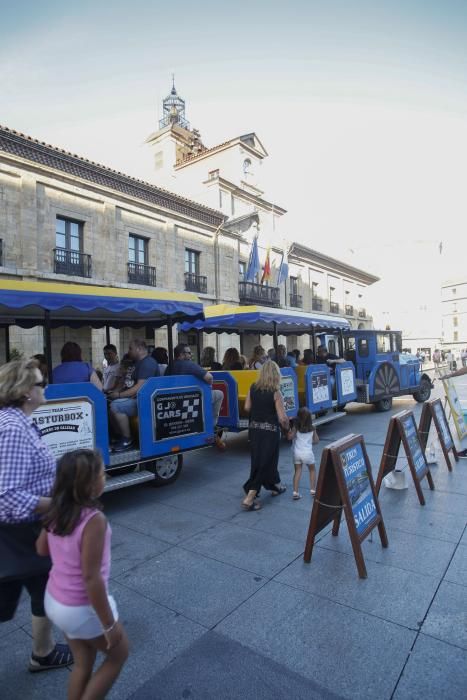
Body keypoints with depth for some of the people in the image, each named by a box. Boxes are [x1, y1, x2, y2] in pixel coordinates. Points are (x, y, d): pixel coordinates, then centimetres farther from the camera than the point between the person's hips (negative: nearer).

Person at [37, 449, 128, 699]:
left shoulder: (55, 511, -10)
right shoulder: (94, 520, -32)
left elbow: (41, 549, 7)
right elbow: (91, 578, -27)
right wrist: (109, 625, -15)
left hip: (55, 600, 7)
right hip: (83, 608, -7)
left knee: (83, 662, 28)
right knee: (119, 654, 22)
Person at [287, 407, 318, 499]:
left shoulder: (296, 427, -4)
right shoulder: (312, 428, 1)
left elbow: (290, 437, -13)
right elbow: (316, 440, 8)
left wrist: (289, 431, 3)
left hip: (297, 452, 0)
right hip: (308, 453, 0)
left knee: (297, 471, 7)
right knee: (312, 470, 20)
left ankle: (295, 492, 0)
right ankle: (313, 490, 20)